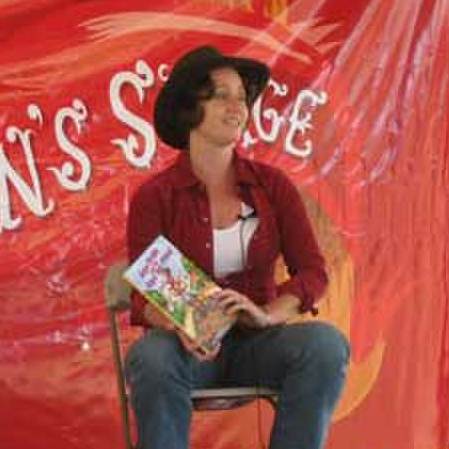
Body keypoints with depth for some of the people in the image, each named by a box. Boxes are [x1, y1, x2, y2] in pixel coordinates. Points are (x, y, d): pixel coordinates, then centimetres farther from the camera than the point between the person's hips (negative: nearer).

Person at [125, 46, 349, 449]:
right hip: (187, 343, -2)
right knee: (152, 358, -36)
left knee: (327, 343, -28)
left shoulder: (272, 185, 4)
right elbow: (144, 297, -6)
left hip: (255, 341, 2)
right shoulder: (154, 197, -3)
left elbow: (312, 270, -2)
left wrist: (267, 314, -22)